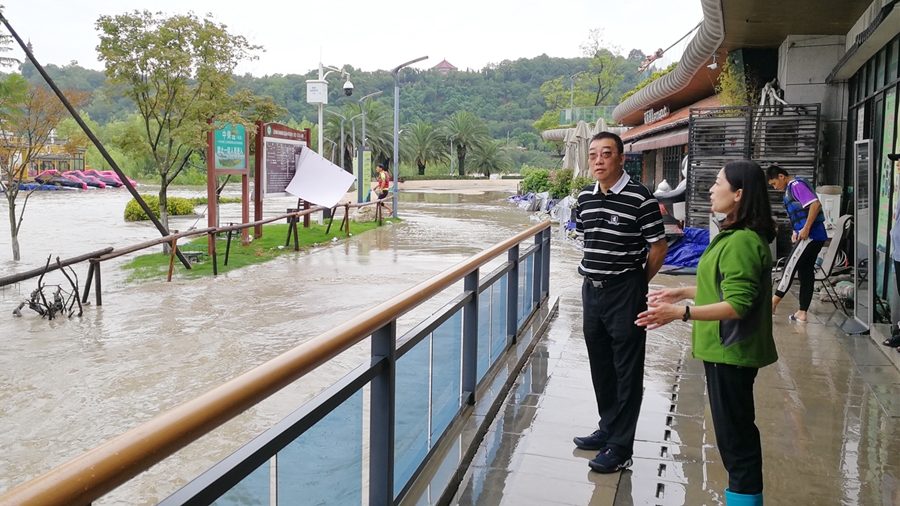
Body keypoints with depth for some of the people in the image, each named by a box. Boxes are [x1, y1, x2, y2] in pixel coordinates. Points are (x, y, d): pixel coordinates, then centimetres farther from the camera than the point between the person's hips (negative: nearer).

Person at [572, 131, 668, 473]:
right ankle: (608, 429, 34)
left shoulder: (640, 198, -14)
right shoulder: (585, 197, 6)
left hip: (625, 293, -7)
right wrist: (594, 277, 14)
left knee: (627, 372, 2)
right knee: (600, 366, 18)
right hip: (592, 290, 7)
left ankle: (621, 448, 10)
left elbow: (658, 248, -9)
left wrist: (636, 282, 0)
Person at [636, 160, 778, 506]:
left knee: (734, 435, -1)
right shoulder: (736, 235, 11)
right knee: (737, 430, 20)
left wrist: (681, 313, -32)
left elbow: (738, 304, -26)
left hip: (731, 351, -11)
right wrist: (684, 292, 18)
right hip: (727, 348, 11)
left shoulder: (742, 241, -22)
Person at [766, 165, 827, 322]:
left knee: (790, 267, -8)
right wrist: (797, 231, 11)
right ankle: (802, 312, 9)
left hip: (811, 235, -10)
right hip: (813, 236, 10)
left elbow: (815, 204, -21)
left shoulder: (797, 185, -9)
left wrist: (806, 229, -21)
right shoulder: (791, 189, 20)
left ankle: (773, 303, -5)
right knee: (806, 272, 8)